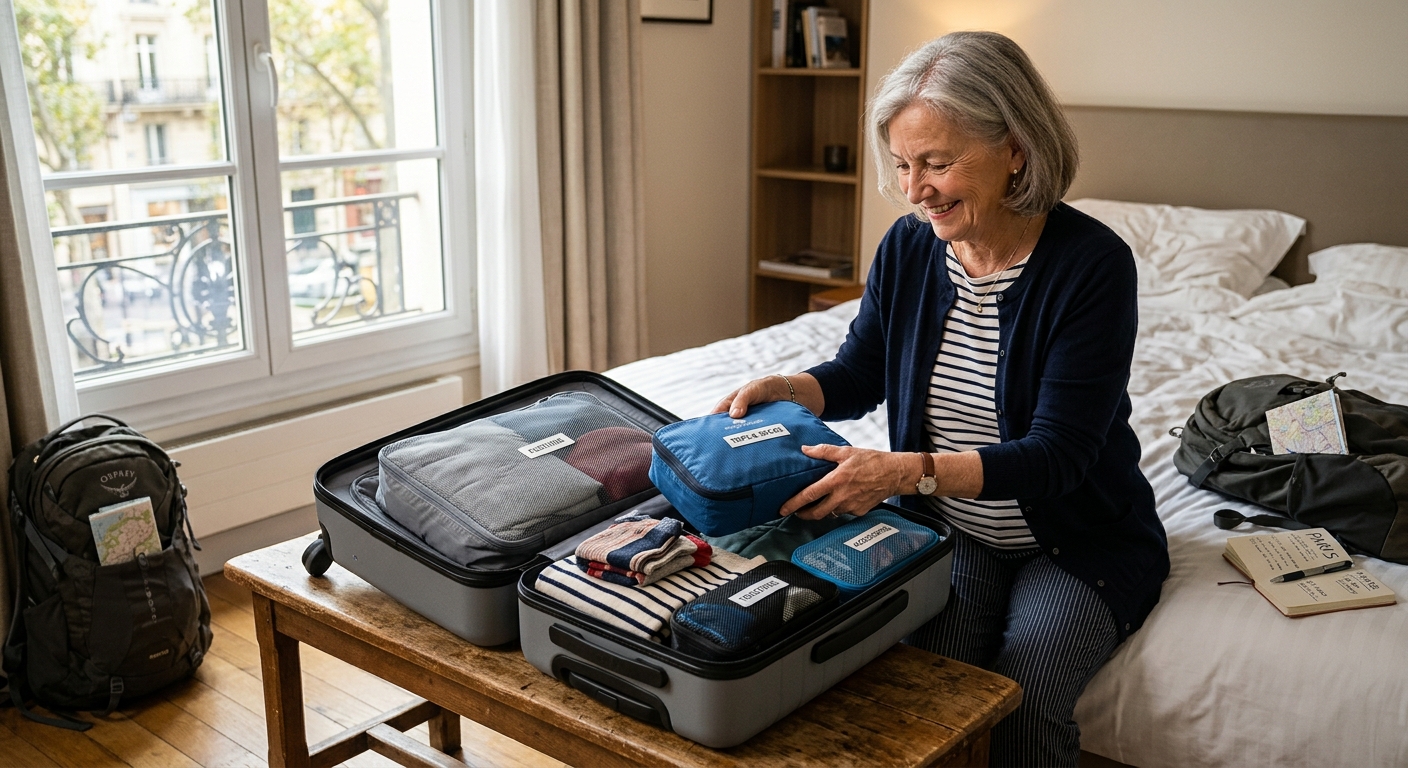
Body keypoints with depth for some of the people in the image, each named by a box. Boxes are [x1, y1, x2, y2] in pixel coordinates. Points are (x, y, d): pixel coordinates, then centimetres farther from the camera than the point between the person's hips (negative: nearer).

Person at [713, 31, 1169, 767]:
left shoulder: (1093, 263, -20)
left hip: (1079, 541, -3)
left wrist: (906, 471, -37)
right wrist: (779, 388, -12)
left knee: (1022, 700, -26)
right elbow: (858, 375, 10)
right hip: (952, 533, 3)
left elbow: (1055, 457, -24)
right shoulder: (908, 247, -4)